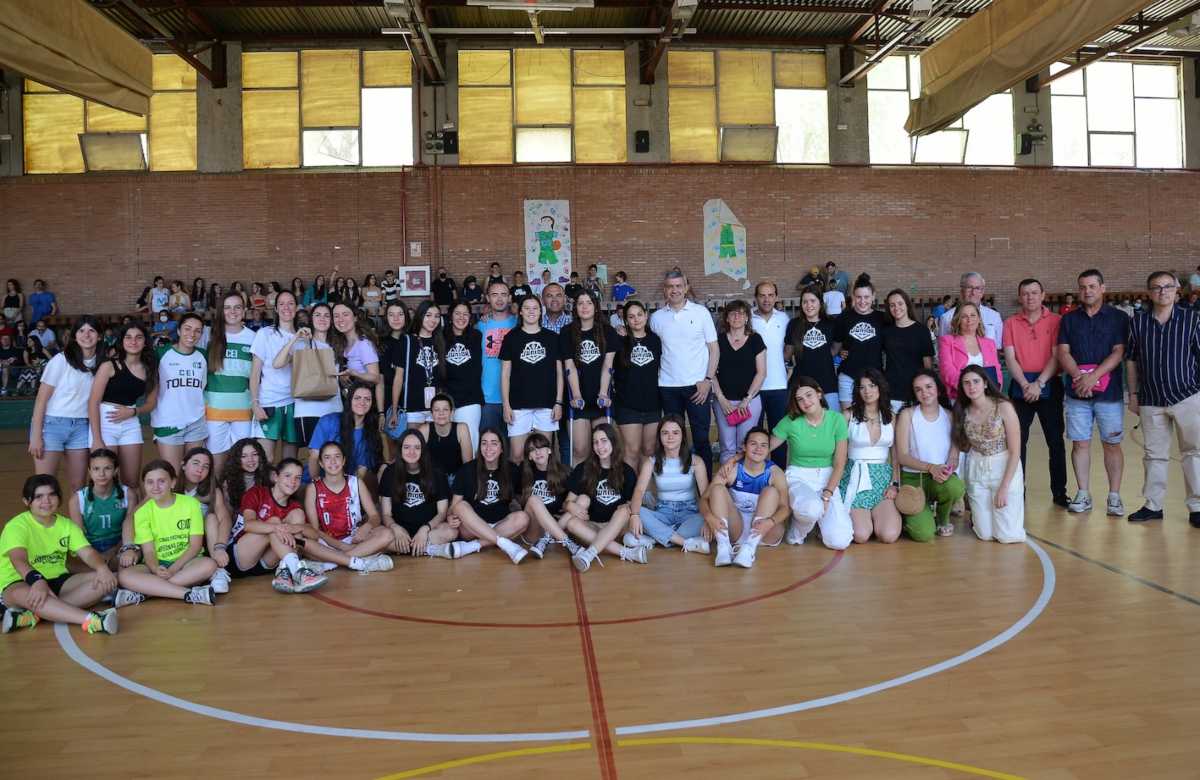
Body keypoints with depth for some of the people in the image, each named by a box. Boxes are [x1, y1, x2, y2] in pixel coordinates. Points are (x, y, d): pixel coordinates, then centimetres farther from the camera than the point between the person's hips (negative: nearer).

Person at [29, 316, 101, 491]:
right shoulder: (61, 360, -7)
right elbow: (42, 398, -7)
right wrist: (36, 435, -12)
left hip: (81, 428, 4)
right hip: (52, 424, -4)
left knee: (78, 486, 5)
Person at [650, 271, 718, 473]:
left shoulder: (700, 312, 1)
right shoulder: (656, 317, 7)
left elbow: (714, 349, 2)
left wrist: (708, 380, -8)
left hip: (697, 386, -2)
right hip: (668, 386, 2)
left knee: (701, 438, 0)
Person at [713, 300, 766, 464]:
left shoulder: (755, 340, 3)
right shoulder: (719, 340, 5)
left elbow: (761, 372, -1)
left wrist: (747, 399, -8)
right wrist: (721, 399, -6)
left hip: (749, 401, -1)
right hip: (723, 401, 1)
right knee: (727, 448, 3)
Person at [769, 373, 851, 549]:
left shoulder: (837, 419, -3)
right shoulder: (790, 421, -5)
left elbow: (839, 464, -3)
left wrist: (827, 495, -12)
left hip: (827, 480, 2)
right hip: (798, 478, -2)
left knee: (839, 542, -19)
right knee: (812, 509, -39)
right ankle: (797, 532, -2)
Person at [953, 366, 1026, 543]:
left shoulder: (1003, 407, -13)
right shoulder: (963, 412, -1)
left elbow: (1015, 452, -12)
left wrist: (1004, 488, -15)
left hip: (1006, 469, -3)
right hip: (976, 471, 3)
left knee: (1008, 536, -6)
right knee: (985, 535, 0)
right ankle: (977, 514, 33)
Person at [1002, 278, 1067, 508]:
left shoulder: (1056, 321, 1)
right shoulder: (1010, 323, 5)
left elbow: (1056, 356, -6)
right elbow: (1010, 358, -2)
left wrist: (1039, 383, -16)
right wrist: (1025, 384, -15)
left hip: (1049, 385, -1)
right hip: (1020, 386, 1)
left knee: (1055, 441, 3)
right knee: (1017, 441, 3)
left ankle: (1059, 492, 12)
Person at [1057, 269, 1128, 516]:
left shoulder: (1119, 318, 3)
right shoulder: (1069, 319, 9)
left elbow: (1119, 352, -6)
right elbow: (1063, 352, 2)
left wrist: (1093, 376, -17)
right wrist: (1079, 376, -15)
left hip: (1110, 392, -2)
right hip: (1077, 393, 2)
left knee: (1112, 444, 3)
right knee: (1080, 443, 4)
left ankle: (1114, 496, 11)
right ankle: (1083, 495, 12)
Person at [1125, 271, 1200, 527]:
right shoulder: (1138, 321, 3)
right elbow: (1131, 360, 9)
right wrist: (1133, 394, 7)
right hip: (1151, 401, 2)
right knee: (1154, 455, 9)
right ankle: (1153, 506, 18)